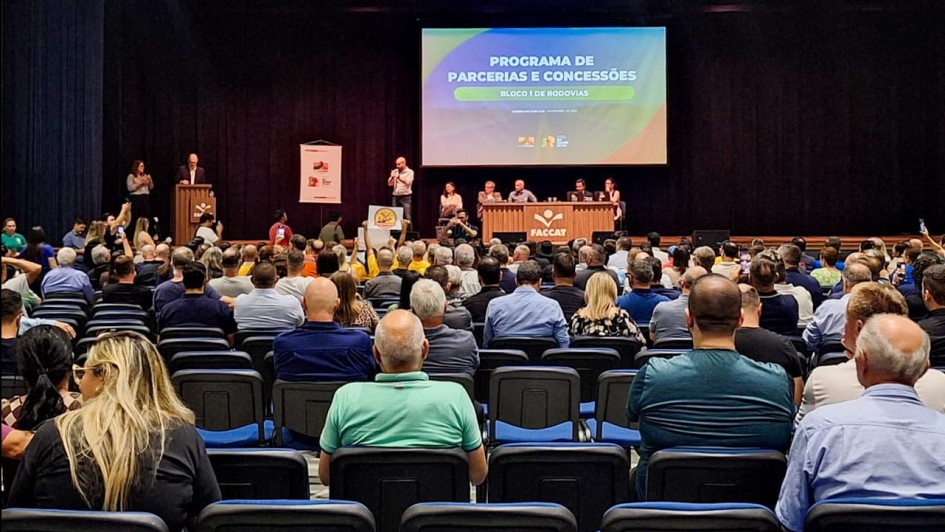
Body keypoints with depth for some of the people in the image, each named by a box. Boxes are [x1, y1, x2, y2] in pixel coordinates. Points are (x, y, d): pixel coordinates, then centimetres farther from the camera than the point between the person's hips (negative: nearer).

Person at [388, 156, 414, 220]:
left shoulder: (410, 172, -1)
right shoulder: (394, 172, 11)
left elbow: (408, 182, -14)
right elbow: (389, 184, 10)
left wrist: (398, 177, -22)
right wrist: (392, 177, -10)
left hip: (406, 197, -4)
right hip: (395, 196, 4)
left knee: (407, 217, -8)